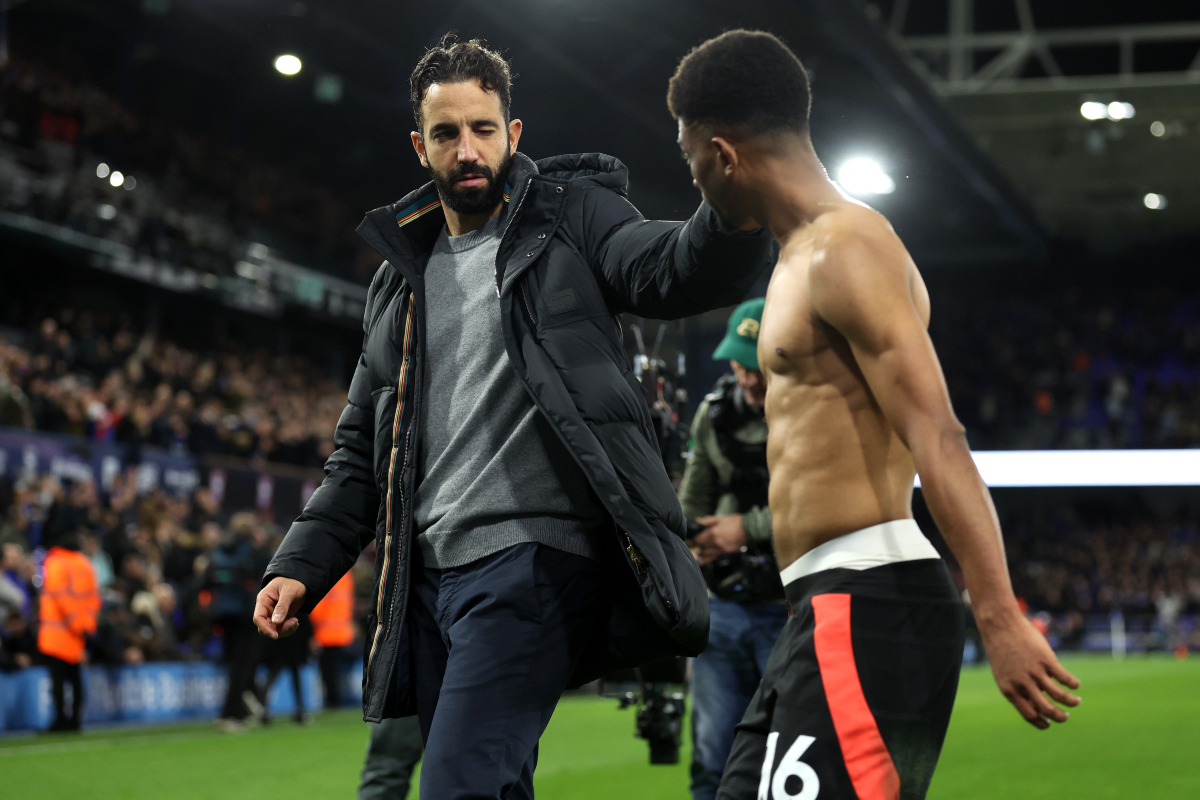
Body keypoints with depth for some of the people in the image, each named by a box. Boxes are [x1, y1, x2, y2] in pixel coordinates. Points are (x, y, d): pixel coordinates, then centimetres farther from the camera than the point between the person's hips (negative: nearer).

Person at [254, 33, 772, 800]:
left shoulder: (571, 215, 6)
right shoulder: (401, 281, 21)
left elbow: (677, 271, -13)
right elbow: (363, 451, 22)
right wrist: (302, 564, 9)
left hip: (535, 558, -6)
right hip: (431, 577, 6)